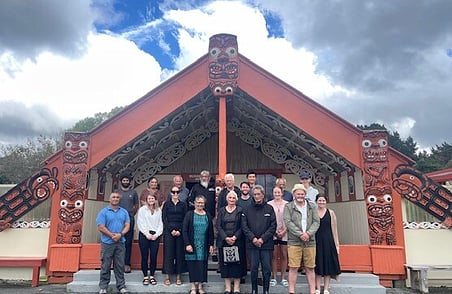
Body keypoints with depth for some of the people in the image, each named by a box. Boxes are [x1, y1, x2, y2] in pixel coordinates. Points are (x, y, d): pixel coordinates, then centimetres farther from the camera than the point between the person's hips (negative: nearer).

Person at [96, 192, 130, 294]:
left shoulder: (124, 212, 9)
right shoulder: (103, 212, -1)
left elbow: (127, 226, 5)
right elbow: (101, 227, -8)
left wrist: (120, 234, -12)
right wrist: (112, 235, -13)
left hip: (120, 243, 3)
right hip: (107, 242, -2)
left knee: (120, 266, 7)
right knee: (105, 266, 5)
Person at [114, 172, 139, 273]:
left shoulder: (133, 192, 8)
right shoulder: (116, 192, 9)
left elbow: (137, 205, 14)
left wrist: (132, 214, 9)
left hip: (130, 219, 0)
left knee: (128, 242, 0)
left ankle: (127, 264, 4)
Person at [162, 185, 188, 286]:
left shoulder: (183, 205, 9)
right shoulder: (167, 204, 7)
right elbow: (164, 218, 0)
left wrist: (180, 230, -8)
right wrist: (171, 230, -9)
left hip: (180, 231, 1)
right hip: (168, 231, -1)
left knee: (180, 253, 2)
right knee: (168, 253, -1)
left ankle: (178, 276, 10)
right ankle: (167, 276, 6)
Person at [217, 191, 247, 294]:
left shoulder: (240, 210, 3)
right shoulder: (221, 210, 7)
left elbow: (242, 226, -2)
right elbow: (218, 226, 1)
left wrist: (235, 237, -14)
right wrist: (226, 238, -11)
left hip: (237, 241, -1)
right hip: (223, 241, 2)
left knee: (237, 263, 1)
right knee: (225, 264, 4)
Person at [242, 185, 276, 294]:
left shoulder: (269, 209, 3)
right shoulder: (247, 209, 5)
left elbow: (273, 226, -1)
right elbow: (244, 226, 2)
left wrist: (263, 239, -9)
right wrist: (253, 238, -9)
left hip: (266, 244, 0)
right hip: (252, 244, 1)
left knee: (267, 268, 4)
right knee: (253, 268, 6)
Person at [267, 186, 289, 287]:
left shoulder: (287, 204, 1)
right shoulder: (269, 204, -1)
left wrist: (284, 231, -7)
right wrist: (274, 231, -7)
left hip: (285, 233, 1)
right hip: (273, 233, -1)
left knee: (284, 255, 6)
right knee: (274, 255, 3)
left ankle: (283, 278, 16)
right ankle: (274, 278, 14)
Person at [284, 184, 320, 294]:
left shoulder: (312, 206, 11)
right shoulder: (288, 206, 3)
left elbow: (316, 222, 4)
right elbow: (288, 222, -7)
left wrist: (308, 233, -11)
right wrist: (300, 234, -14)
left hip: (310, 241, 2)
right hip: (294, 241, -2)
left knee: (310, 268, 8)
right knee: (293, 268, -1)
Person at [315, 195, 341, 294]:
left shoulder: (331, 213, 3)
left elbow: (334, 229, 3)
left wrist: (336, 244, 0)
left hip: (328, 241, 1)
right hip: (316, 241, -1)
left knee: (328, 264, 6)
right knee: (317, 265, 6)